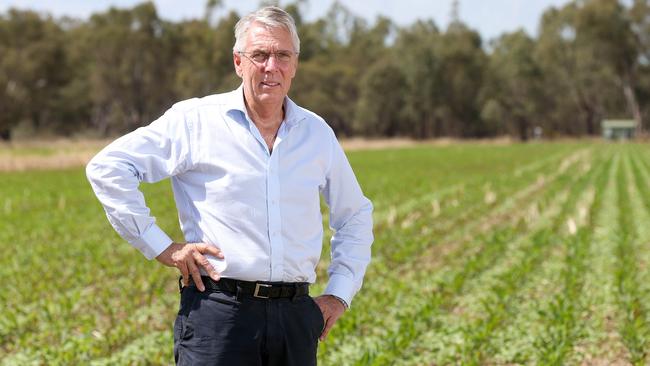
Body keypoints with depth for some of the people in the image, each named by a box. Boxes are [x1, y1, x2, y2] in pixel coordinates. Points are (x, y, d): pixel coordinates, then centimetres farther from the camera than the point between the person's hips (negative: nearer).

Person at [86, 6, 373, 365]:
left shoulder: (317, 133, 12)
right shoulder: (195, 120, -1)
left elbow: (356, 215, 26)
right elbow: (107, 167, -5)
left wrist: (340, 292, 15)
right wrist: (159, 247, -8)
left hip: (296, 315, 4)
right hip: (219, 313, -4)